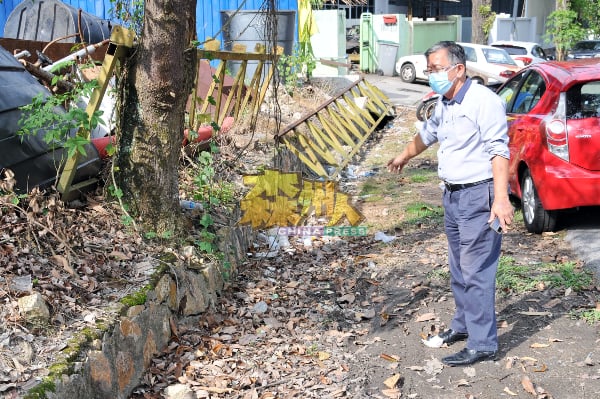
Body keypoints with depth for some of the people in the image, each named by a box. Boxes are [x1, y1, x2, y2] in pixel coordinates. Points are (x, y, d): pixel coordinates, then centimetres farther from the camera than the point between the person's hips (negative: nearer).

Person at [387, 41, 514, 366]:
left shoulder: (483, 101, -15)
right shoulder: (444, 104, 12)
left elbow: (499, 150, -22)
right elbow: (427, 133, 32)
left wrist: (501, 198, -31)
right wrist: (404, 156, 47)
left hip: (479, 196, -9)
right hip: (453, 194, 9)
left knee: (476, 272, -7)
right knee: (459, 269, 17)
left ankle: (482, 344, -1)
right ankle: (463, 325, 32)